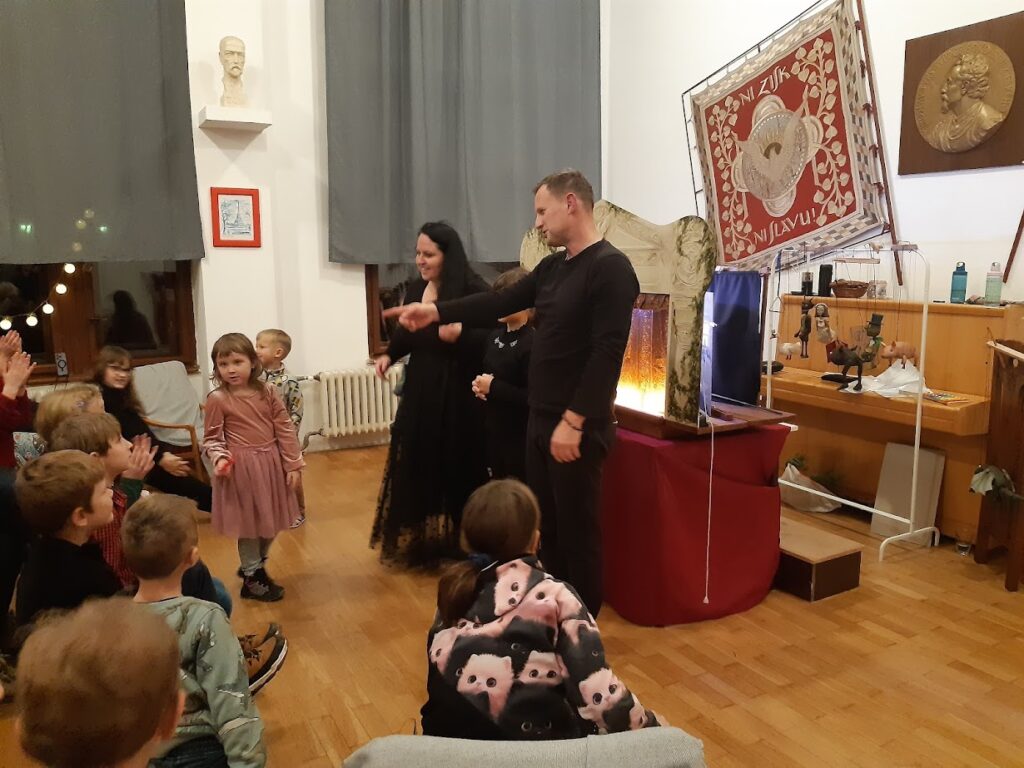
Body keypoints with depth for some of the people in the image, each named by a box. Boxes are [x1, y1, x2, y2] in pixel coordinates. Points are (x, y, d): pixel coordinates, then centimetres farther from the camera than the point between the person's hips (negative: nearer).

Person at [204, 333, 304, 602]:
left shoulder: (267, 392, -1)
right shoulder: (217, 399, -10)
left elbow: (285, 429, 2)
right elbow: (212, 438, -3)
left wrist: (293, 464, 0)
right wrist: (219, 459, -22)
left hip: (271, 464, 4)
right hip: (241, 468, -4)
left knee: (270, 522, 16)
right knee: (248, 524, 7)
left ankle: (255, 566, 40)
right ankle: (252, 579, 26)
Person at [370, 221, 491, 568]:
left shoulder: (473, 290, -13)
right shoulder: (416, 289, 9)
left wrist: (459, 335, -33)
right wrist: (389, 355, 5)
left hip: (457, 395, -7)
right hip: (420, 391, 7)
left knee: (454, 467, 4)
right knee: (417, 466, 13)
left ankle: (456, 545, 22)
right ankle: (418, 541, 30)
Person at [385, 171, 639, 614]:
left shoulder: (611, 269, -14)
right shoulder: (551, 268, 13)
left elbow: (607, 352, -20)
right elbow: (500, 304, 12)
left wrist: (573, 421, -22)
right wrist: (435, 311, 5)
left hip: (578, 427, -8)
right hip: (540, 420, 9)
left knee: (577, 530, 3)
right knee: (546, 525, 17)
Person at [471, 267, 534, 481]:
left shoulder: (532, 343, -20)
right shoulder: (494, 336, 7)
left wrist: (493, 387, -21)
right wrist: (479, 385, -3)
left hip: (519, 436, -8)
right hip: (493, 430, 8)